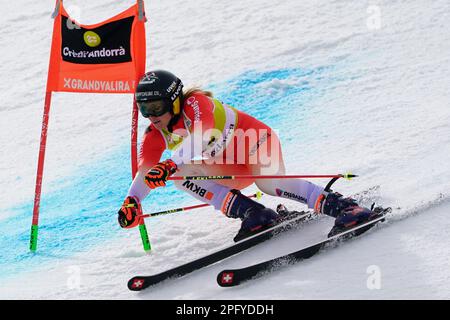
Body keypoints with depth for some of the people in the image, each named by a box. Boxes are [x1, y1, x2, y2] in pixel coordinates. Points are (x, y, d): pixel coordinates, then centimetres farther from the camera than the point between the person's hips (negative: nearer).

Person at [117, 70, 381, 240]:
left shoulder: (195, 103, -23)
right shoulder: (155, 135, -1)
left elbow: (203, 137, -42)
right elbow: (146, 171, -4)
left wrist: (169, 166, -52)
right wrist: (132, 201, -23)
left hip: (256, 141, -8)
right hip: (233, 172, 8)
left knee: (270, 184, -37)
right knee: (181, 175, -14)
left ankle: (346, 208, -35)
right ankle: (255, 216, -20)